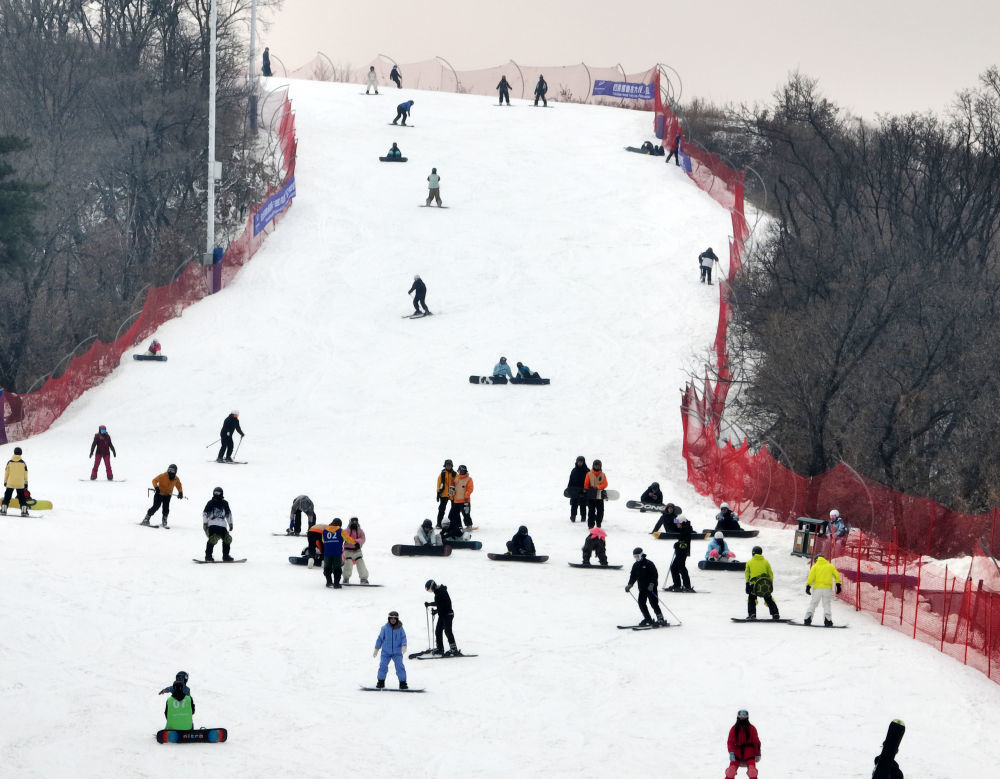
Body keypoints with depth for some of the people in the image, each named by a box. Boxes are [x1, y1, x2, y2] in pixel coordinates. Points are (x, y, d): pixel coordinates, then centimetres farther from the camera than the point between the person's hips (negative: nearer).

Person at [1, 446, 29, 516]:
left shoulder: (9, 462, -4)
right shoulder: (23, 463, -4)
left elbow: (6, 473, 1)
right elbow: (25, 474, 1)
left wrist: (5, 482, 10)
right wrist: (26, 483, 8)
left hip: (10, 484, 0)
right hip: (20, 485, 0)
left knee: (7, 497, 8)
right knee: (22, 498, 7)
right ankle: (24, 511, -1)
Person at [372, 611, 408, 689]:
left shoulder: (400, 628, 0)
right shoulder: (385, 628, 1)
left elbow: (403, 638, 1)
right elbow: (380, 638, 7)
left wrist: (404, 646, -17)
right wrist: (376, 649, 9)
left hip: (397, 652, -1)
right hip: (386, 652, 1)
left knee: (399, 666, -9)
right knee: (383, 666, -5)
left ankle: (402, 683, -1)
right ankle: (381, 681, 10)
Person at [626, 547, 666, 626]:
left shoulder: (648, 563, -11)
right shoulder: (635, 565, 10)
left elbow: (655, 575, -13)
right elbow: (633, 576, 15)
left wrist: (652, 584, -23)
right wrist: (629, 585, 0)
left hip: (651, 587, -7)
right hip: (642, 588, 7)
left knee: (653, 602, -11)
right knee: (641, 603, 1)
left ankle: (660, 618, -7)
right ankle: (647, 618, 13)